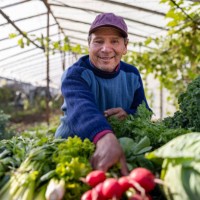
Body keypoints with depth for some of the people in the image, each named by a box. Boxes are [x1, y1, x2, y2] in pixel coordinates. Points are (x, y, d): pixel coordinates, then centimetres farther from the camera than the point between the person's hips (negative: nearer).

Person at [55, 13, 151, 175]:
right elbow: (81, 107, -36)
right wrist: (105, 138, -56)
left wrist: (129, 115, -21)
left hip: (119, 144, 2)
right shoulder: (75, 74, -15)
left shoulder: (132, 74, 1)